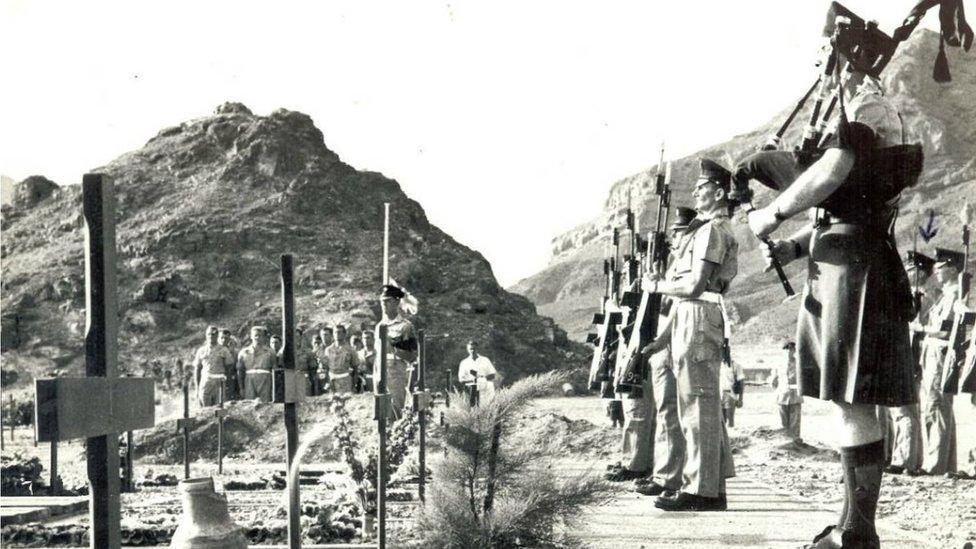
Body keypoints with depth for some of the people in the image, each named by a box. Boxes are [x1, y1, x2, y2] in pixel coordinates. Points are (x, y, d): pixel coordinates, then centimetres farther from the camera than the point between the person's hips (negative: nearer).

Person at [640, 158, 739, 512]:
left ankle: (700, 491, -9)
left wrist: (657, 286, -2)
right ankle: (713, 489, 14)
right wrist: (665, 338, 20)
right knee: (706, 407, 10)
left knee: (697, 406, -9)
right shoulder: (706, 229, 22)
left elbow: (694, 285, -18)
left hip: (699, 320, -10)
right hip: (690, 320, 10)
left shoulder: (712, 230, -9)